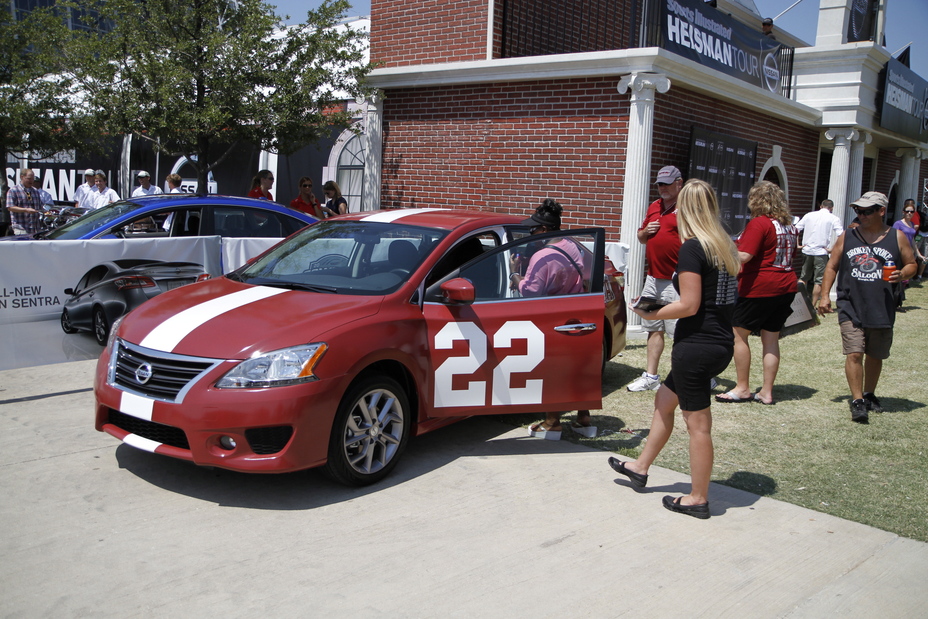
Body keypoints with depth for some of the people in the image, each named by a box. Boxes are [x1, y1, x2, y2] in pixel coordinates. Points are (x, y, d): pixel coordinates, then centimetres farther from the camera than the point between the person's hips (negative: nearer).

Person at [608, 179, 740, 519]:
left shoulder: (692, 248, -16)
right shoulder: (726, 246, 9)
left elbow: (689, 305, -20)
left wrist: (651, 314, -5)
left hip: (696, 345, -9)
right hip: (722, 343, 9)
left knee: (698, 424, 3)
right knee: (664, 399, 23)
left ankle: (697, 499, 16)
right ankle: (641, 467, 37)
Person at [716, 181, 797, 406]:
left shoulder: (759, 223, -13)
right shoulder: (789, 225, 12)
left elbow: (744, 256, -22)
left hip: (759, 288, -8)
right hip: (786, 286, 8)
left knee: (739, 334, 3)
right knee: (771, 338, 10)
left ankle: (743, 389, 6)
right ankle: (767, 392, 13)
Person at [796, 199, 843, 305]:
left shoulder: (809, 215, 9)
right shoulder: (833, 219, 0)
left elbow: (795, 230, 6)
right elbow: (841, 236, -12)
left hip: (806, 250, 4)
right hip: (821, 252, -3)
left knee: (804, 278, 17)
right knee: (819, 281, 4)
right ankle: (812, 306, 3)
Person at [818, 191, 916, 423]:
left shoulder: (897, 237, 3)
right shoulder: (847, 237, 5)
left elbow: (911, 264, 9)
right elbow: (832, 267, 8)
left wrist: (902, 275, -14)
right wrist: (825, 295, 0)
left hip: (882, 310, 1)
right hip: (851, 308, -1)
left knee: (875, 356, 14)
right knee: (854, 354, -11)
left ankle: (869, 395, 32)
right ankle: (857, 401, -7)